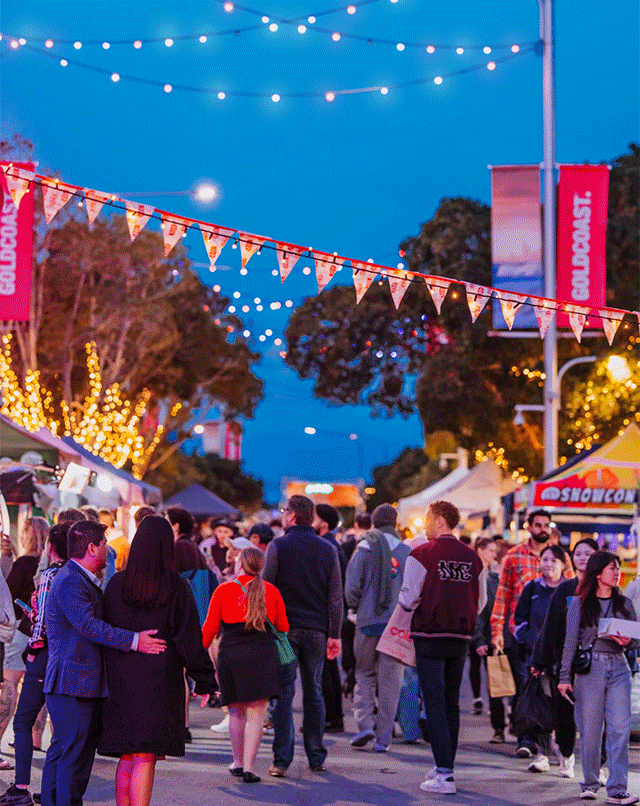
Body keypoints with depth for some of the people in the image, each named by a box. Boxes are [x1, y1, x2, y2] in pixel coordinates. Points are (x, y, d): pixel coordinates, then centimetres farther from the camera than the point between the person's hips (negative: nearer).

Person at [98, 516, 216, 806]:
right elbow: (189, 638, -9)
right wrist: (205, 681, -3)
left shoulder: (116, 584, 0)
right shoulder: (176, 588, -9)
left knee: (127, 759, 13)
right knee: (145, 760, -2)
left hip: (120, 682, 3)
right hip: (160, 682, -3)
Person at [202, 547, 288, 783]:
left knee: (236, 712, 15)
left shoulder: (223, 590, 2)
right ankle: (248, 767, -7)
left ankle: (238, 763, 23)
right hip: (262, 655, -1)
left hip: (230, 655, 1)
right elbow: (283, 627, 10)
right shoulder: (271, 591, 4)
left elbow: (209, 628, 3)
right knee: (256, 714, 0)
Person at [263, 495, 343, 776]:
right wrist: (334, 634, 8)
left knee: (283, 692, -2)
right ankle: (316, 757, 15)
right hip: (316, 629, 3)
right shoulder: (328, 550, 5)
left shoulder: (278, 546, -5)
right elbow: (336, 596, 4)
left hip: (284, 627, -3)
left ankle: (282, 760, -7)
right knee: (314, 692, 12)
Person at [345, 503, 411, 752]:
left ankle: (365, 724, -3)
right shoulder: (407, 551, 3)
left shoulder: (365, 548, -2)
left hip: (369, 620, -1)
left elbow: (351, 585, -6)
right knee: (390, 681, 5)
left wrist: (356, 607, 10)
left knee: (364, 674, 13)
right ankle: (383, 737, 5)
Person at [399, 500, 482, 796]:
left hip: (430, 637, -5)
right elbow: (480, 602, 9)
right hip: (461, 638, 5)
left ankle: (444, 774, -10)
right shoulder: (472, 557, 4)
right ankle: (445, 765, 24)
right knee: (452, 703, 15)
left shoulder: (422, 555, -12)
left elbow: (408, 600, -10)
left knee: (435, 703, -5)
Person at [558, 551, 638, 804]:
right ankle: (590, 783, 15)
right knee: (590, 730, 0)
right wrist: (565, 677, -2)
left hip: (618, 667, 2)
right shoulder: (579, 604, 4)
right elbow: (571, 641, 2)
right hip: (589, 667, -2)